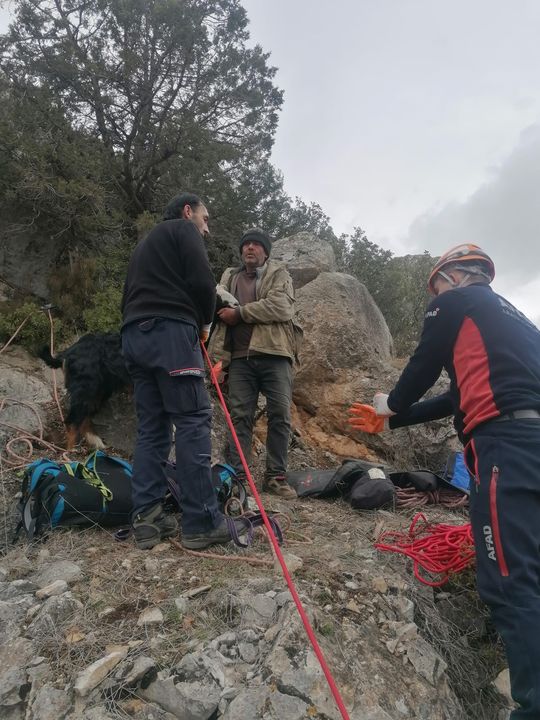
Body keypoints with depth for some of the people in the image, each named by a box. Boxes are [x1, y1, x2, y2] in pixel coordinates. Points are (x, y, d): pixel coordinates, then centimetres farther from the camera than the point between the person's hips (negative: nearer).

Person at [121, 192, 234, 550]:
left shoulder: (146, 243, 32)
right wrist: (204, 322, 9)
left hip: (134, 334, 9)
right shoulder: (183, 230, 7)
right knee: (193, 421, -10)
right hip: (170, 331, -9)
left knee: (151, 427, 6)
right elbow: (202, 282, -8)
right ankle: (202, 522, -10)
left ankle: (147, 518, 4)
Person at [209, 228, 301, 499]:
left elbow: (280, 307, -8)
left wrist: (239, 313, -8)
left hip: (274, 354, -2)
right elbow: (217, 306, 13)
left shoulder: (279, 274, 10)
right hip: (240, 357, 2)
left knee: (280, 415, -3)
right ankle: (237, 476, 5)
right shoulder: (229, 277, 22)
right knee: (240, 417, 0)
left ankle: (276, 476, 7)